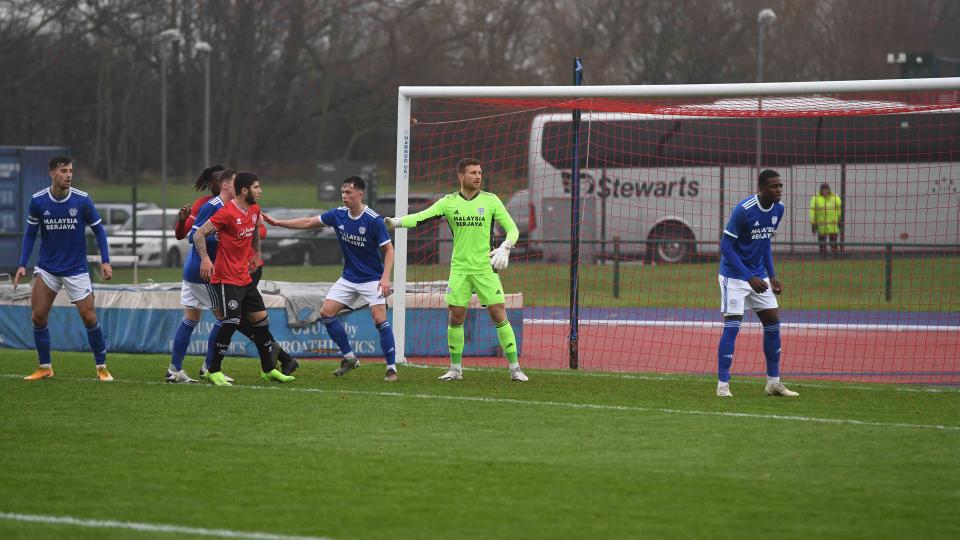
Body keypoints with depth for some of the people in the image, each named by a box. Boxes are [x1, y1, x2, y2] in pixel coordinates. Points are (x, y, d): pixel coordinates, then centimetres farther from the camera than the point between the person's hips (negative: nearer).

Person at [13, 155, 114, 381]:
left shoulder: (82, 200, -11)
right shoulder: (38, 201, -7)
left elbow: (98, 229, 0)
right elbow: (30, 233, 5)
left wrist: (105, 261, -8)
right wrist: (22, 265, -1)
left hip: (76, 268, -2)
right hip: (47, 268, 2)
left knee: (89, 318, -7)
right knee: (38, 317, -5)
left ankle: (101, 367, 8)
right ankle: (45, 368, 10)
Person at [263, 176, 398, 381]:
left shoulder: (374, 220, -19)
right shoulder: (338, 215, -3)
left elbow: (388, 249, -14)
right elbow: (308, 223, 5)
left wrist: (385, 278, -25)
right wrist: (276, 222, 3)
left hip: (372, 279, -6)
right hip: (349, 278, 6)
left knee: (380, 318, -18)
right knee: (326, 312, -2)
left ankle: (391, 367, -9)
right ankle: (349, 358, 11)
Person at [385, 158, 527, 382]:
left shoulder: (491, 201, 1)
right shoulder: (449, 202, 3)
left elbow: (512, 229, 4)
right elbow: (421, 217, -7)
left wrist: (504, 248, -15)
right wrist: (397, 222, -23)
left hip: (485, 268, -1)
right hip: (459, 268, 1)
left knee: (499, 315, -6)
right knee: (455, 317, -1)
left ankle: (515, 368, 0)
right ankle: (455, 369, 12)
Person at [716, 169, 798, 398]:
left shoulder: (778, 209, 0)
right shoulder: (743, 210, -22)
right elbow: (726, 246, -20)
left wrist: (772, 276, 9)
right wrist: (750, 278, -24)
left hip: (759, 277, 7)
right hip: (734, 276, -7)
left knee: (773, 322, 6)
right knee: (732, 325, -12)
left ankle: (774, 382, 16)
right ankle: (722, 385, -7)